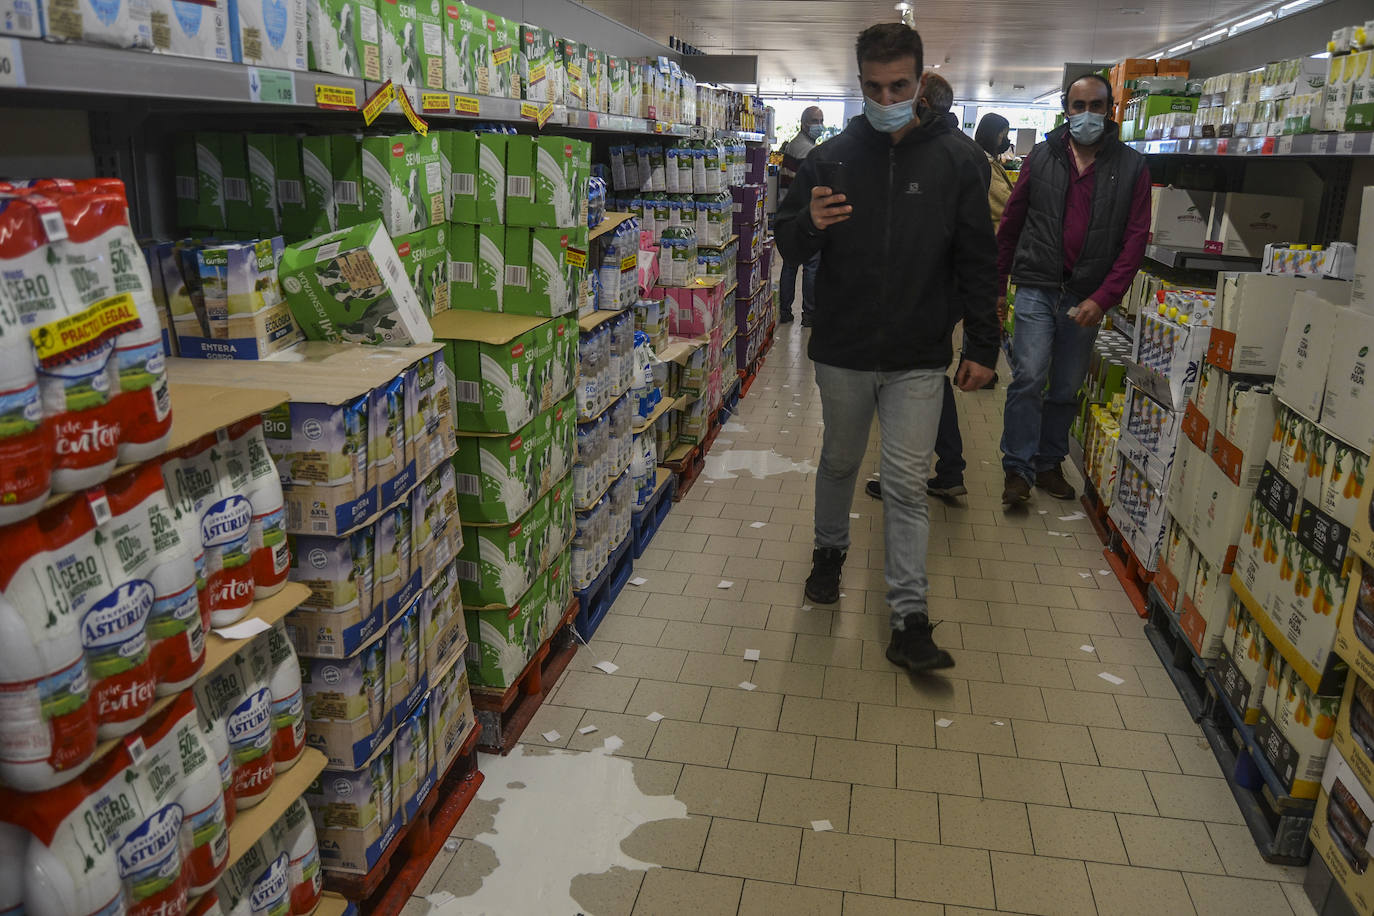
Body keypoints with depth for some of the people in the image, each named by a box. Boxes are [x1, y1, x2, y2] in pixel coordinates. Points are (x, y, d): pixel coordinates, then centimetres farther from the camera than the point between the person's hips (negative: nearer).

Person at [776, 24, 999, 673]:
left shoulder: (955, 161, 1)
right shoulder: (832, 158, 1)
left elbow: (977, 262, 5)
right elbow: (788, 246, 6)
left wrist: (982, 347, 1)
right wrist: (809, 225, -18)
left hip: (919, 359, -1)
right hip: (842, 352, 2)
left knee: (907, 485, -1)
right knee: (839, 462, 17)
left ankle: (909, 621, 5)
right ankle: (830, 550, 44)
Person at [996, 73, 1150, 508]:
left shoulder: (1131, 167, 2)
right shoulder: (1043, 156, 4)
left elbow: (1135, 238, -2)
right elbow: (1011, 222, 8)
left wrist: (1103, 298, -12)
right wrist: (997, 285, 7)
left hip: (1087, 297, 1)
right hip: (1037, 287, -1)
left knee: (1066, 389, 9)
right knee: (1028, 379, -10)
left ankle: (1049, 463, 24)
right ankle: (1018, 469, -1)